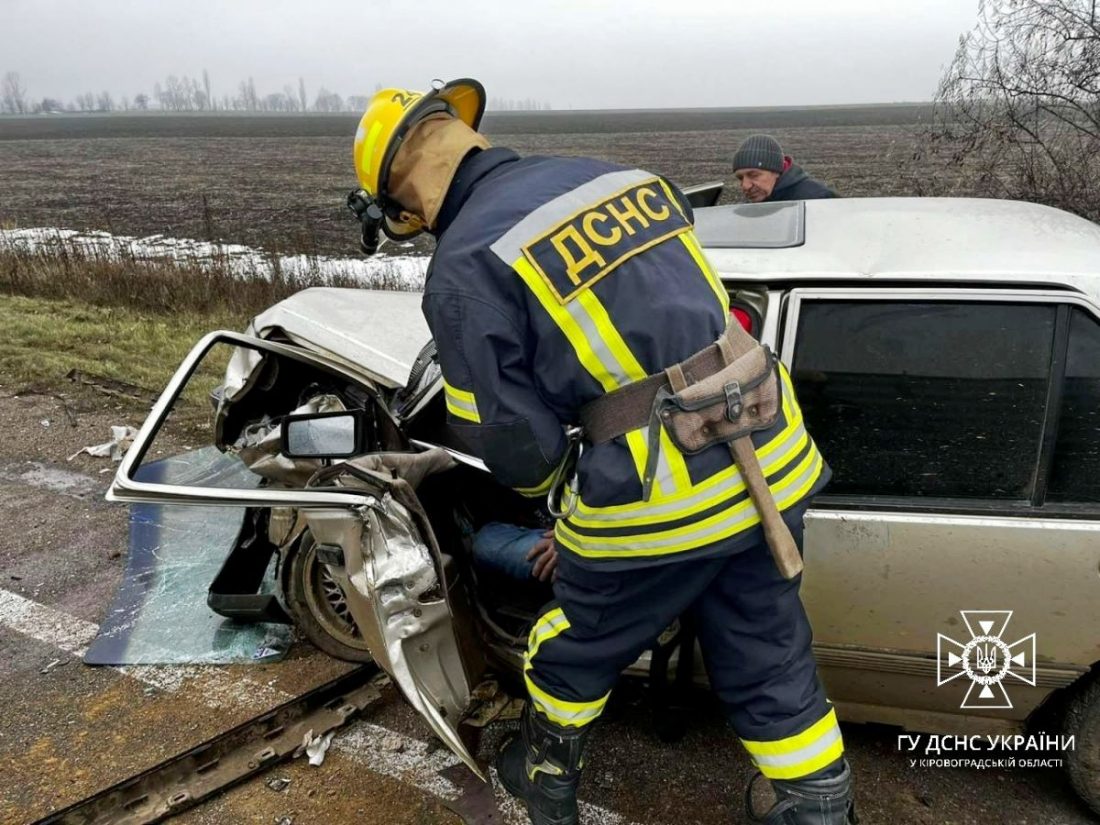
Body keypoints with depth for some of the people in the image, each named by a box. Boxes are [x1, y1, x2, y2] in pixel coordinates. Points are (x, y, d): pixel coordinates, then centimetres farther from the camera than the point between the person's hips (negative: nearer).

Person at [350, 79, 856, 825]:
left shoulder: (464, 269, -10)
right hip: (768, 463, 6)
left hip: (659, 497, -5)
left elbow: (513, 444, -11)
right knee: (771, 665, 23)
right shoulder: (618, 177, 10)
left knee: (577, 649, 25)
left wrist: (550, 481, 15)